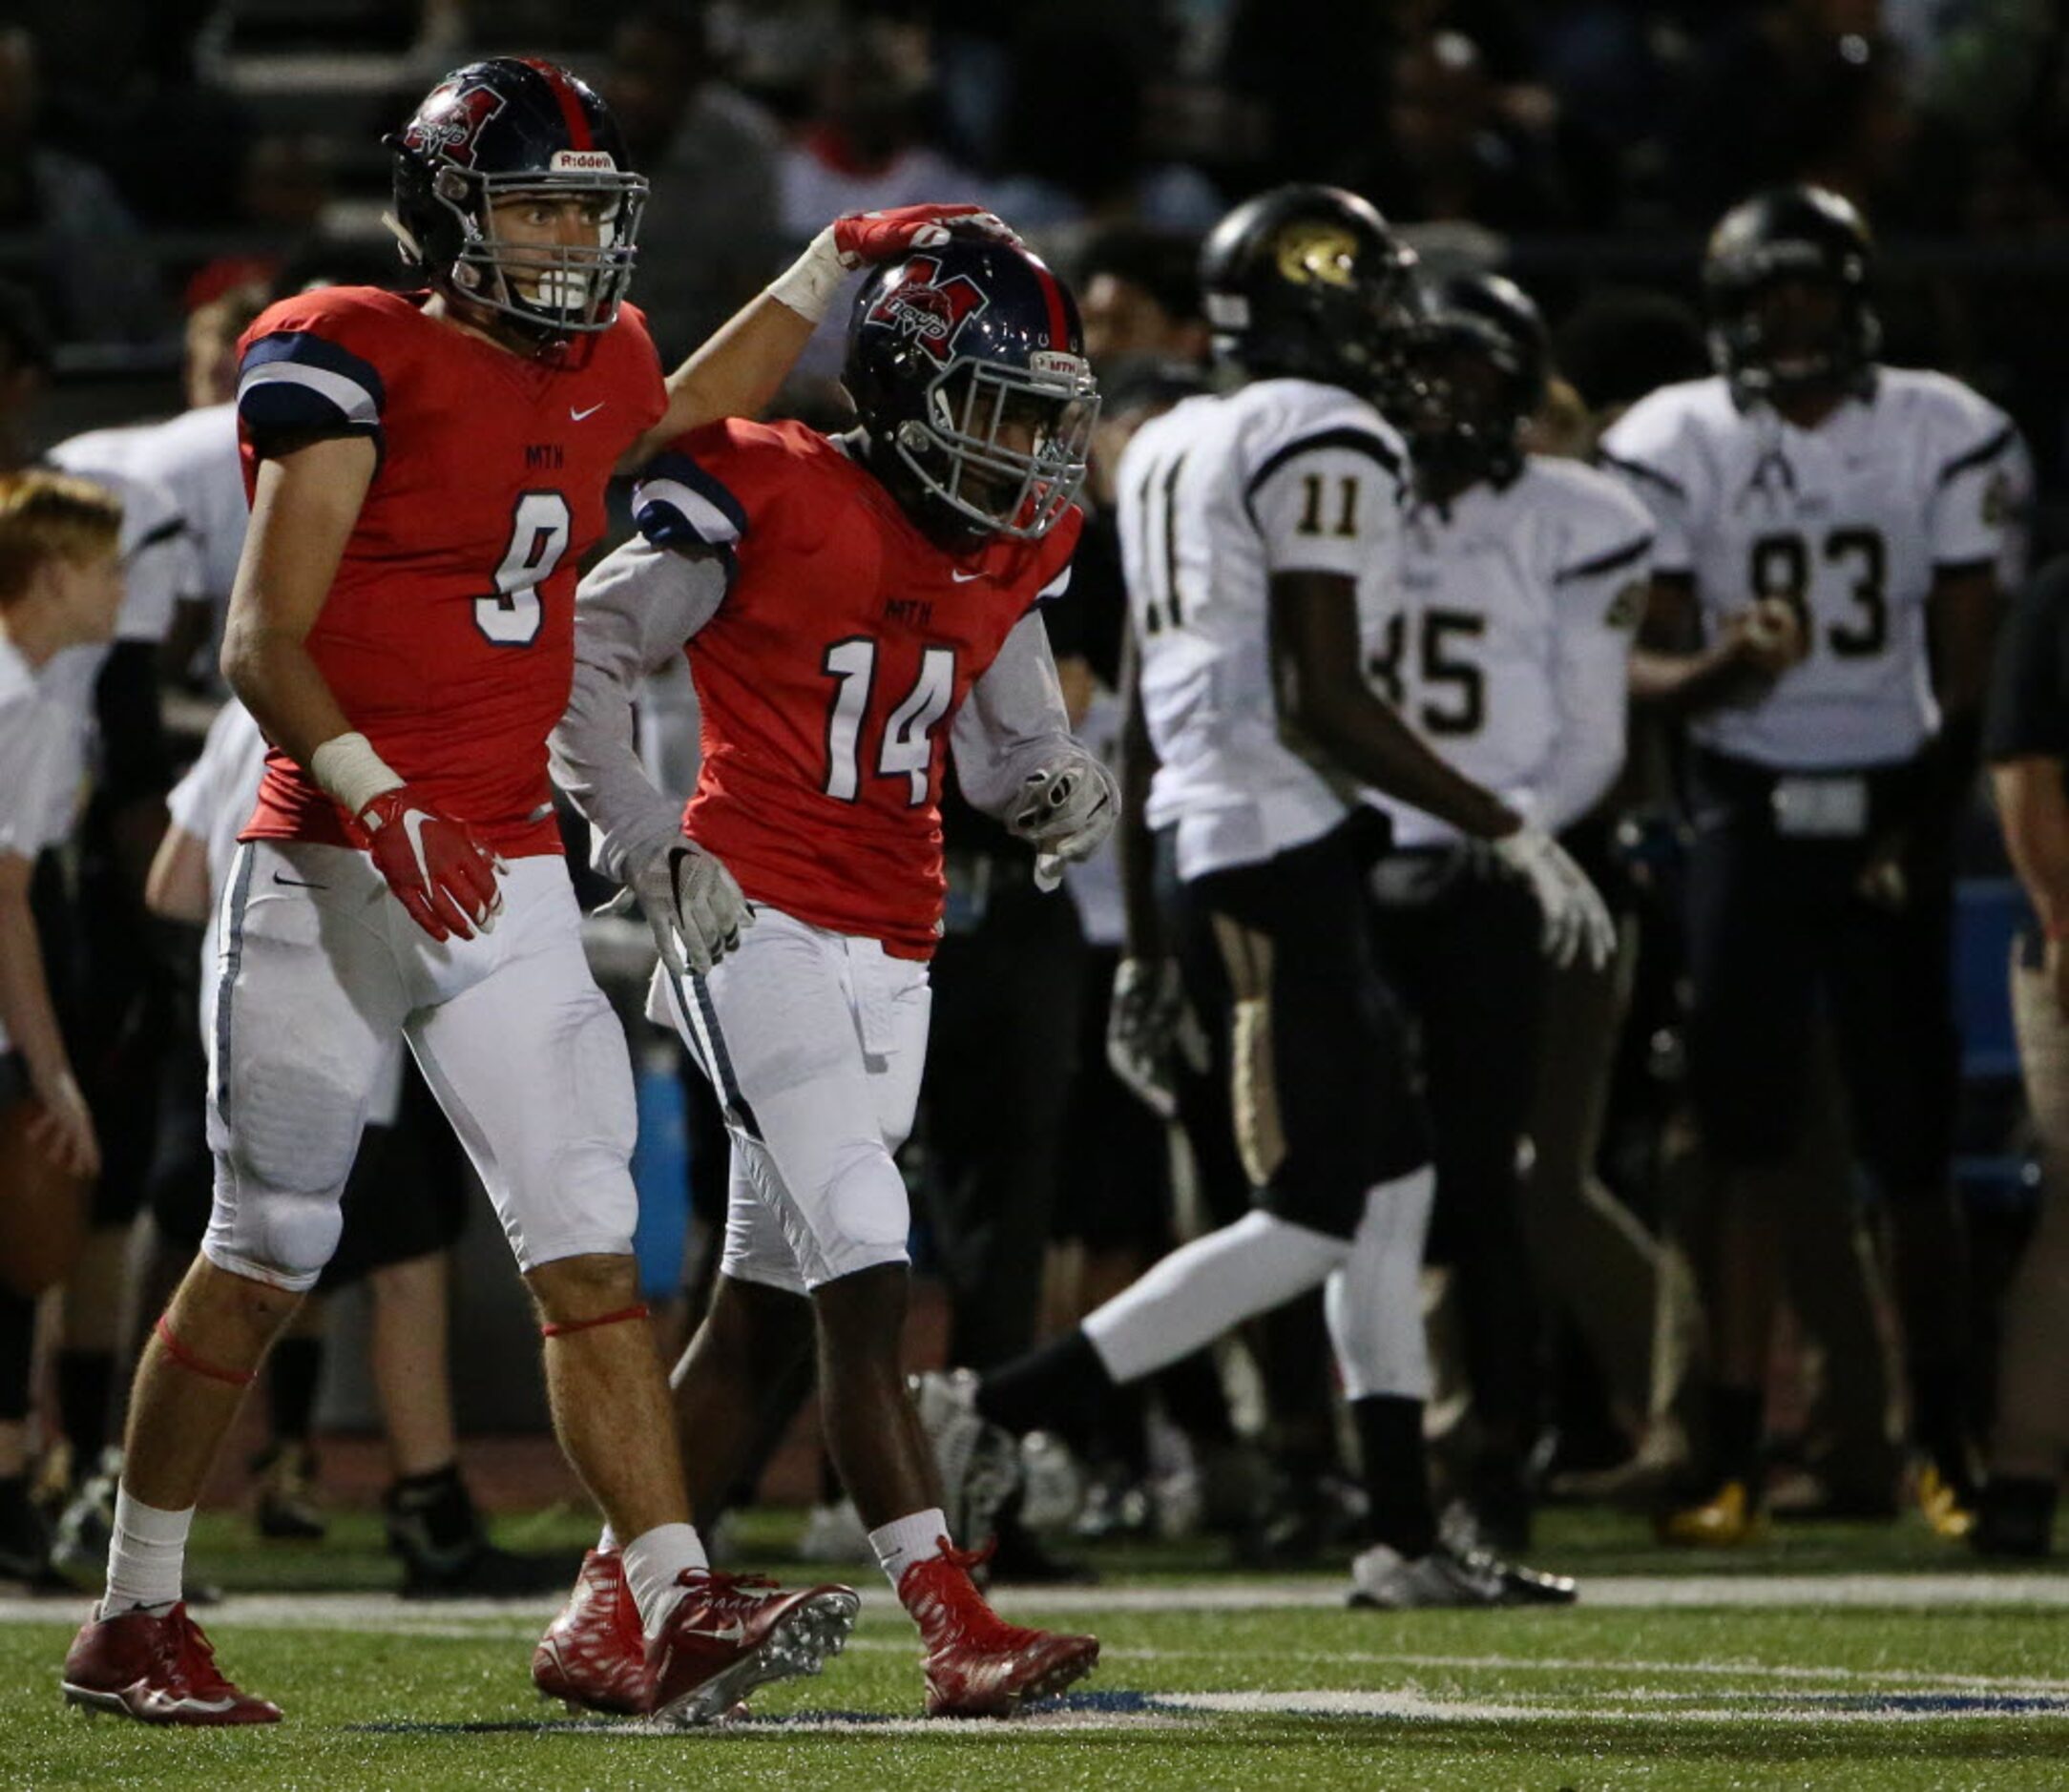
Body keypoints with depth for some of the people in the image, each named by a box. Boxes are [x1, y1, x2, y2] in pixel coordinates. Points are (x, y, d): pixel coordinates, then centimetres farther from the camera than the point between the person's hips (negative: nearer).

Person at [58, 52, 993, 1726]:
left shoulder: (594, 372, 12)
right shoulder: (359, 366, -10)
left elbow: (684, 412, 40)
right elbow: (262, 644, -14)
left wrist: (834, 265, 34)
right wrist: (379, 804, -28)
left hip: (511, 874, 6)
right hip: (332, 873, -6)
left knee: (590, 1247, -5)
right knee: (265, 1256, 3)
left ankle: (682, 1614, -12)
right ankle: (134, 1619, 16)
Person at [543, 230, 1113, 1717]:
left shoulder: (1010, 552, 9)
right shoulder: (769, 501, -12)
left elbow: (1013, 743, 19)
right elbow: (581, 656, -6)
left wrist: (1060, 788, -5)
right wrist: (651, 847, -14)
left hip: (892, 957, 8)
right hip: (762, 925, -8)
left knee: (767, 1310, 10)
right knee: (867, 1279, -16)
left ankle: (614, 1603, 20)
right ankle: (954, 1626, -21)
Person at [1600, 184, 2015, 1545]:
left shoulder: (1941, 437, 0)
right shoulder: (1679, 448, -1)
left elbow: (1967, 669, 2)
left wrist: (1926, 830, -8)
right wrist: (1717, 670, -23)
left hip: (1889, 807, 0)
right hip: (1748, 807, 0)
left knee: (1913, 1147, 1)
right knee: (1748, 1142, -6)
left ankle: (1945, 1446, 15)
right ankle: (1734, 1461, -7)